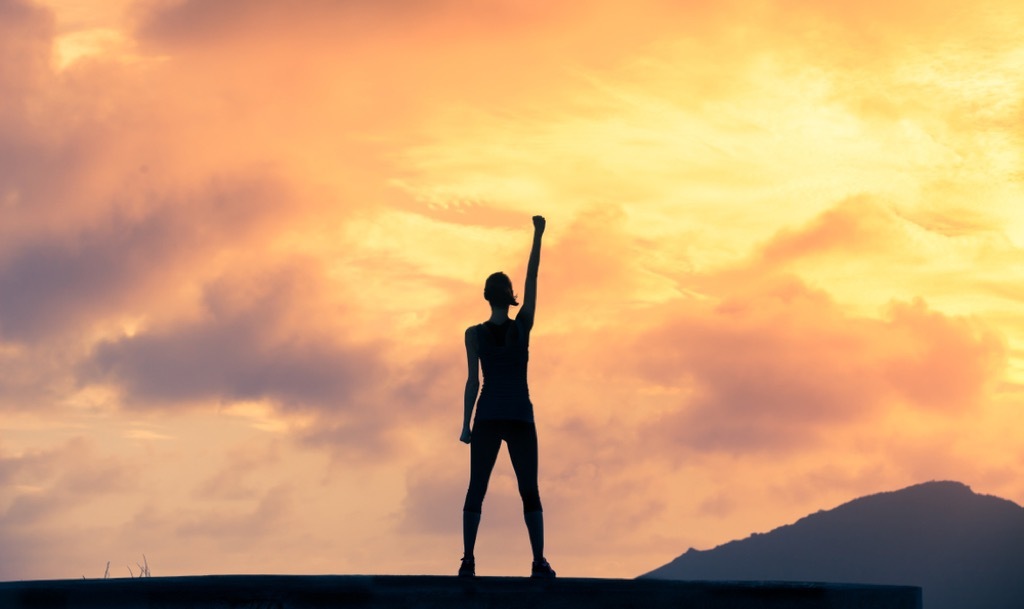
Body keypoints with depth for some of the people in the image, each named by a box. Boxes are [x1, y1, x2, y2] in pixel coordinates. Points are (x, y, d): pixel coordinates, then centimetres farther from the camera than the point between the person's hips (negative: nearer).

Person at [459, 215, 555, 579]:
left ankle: (468, 562, -9)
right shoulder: (523, 325, -1)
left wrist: (466, 424, -5)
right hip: (520, 418, 0)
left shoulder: (474, 333, -1)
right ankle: (539, 562, -10)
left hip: (487, 418, 0)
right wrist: (538, 234, 5)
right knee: (529, 492, 1)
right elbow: (532, 277, 1)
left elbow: (473, 381, -6)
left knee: (476, 490, 1)